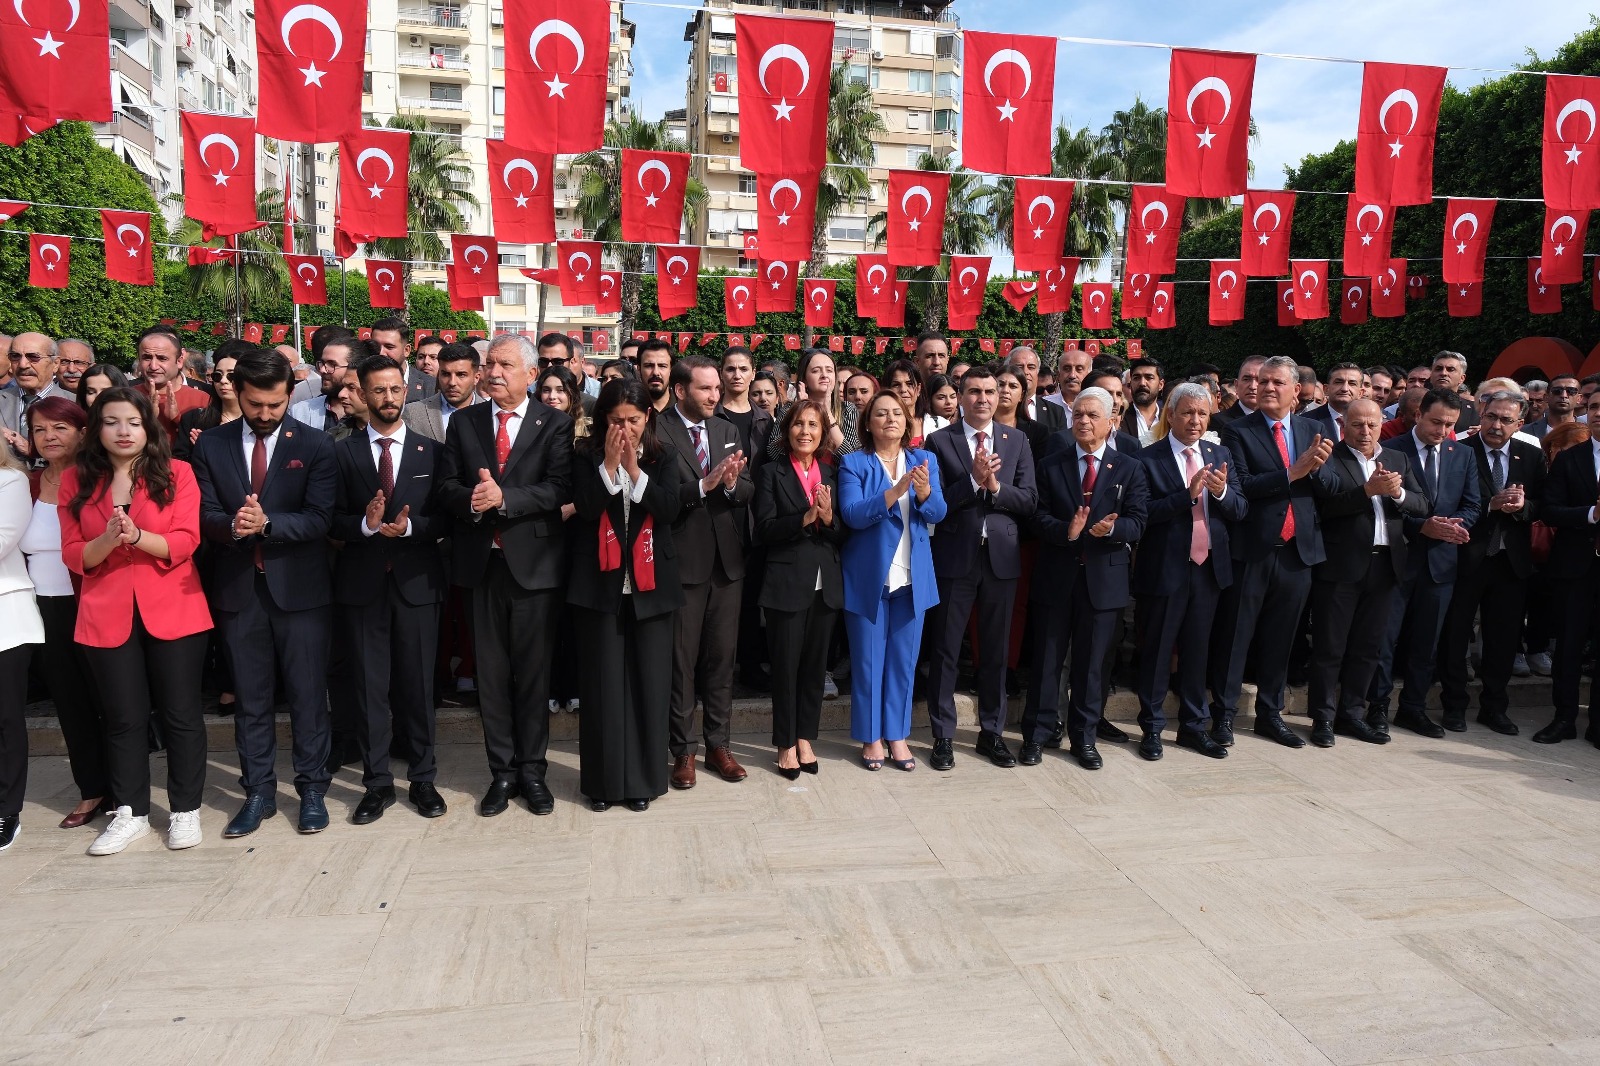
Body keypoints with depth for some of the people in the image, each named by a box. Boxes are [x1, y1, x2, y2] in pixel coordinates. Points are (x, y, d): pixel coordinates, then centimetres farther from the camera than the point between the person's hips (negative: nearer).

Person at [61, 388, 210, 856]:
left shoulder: (177, 473, -2)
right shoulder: (76, 480, 5)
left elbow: (185, 543, -9)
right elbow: (73, 556, 2)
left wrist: (137, 536, -25)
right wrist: (106, 541, -18)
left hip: (173, 610, -2)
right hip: (107, 614, 2)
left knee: (180, 712, 4)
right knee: (124, 717, 10)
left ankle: (185, 810, 16)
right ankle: (130, 812, 22)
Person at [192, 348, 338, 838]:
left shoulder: (315, 445, -3)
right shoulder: (210, 445, 5)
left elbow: (318, 519, -10)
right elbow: (205, 515, 0)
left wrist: (266, 523, -25)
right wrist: (232, 525, -22)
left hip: (299, 587, -2)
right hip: (238, 589, 3)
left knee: (308, 695, 5)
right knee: (250, 698, 12)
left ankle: (312, 789, 18)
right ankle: (258, 792, 24)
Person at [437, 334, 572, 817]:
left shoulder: (554, 423, 0)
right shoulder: (464, 421, 10)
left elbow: (559, 489, -11)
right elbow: (447, 487, 5)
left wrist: (503, 497, -22)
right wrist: (471, 500, -16)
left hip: (534, 562, -3)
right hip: (482, 561, 3)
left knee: (533, 672, 6)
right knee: (491, 672, 9)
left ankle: (532, 769, 20)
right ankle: (502, 772, 22)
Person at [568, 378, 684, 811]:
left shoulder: (663, 459, 5)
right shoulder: (588, 457, 2)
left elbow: (670, 508, -8)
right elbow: (585, 507, -11)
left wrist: (634, 471, -14)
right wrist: (610, 464, -15)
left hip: (650, 584, 1)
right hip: (601, 582, -1)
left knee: (648, 682, 5)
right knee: (602, 683, 3)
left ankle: (643, 777, 18)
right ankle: (603, 779, 17)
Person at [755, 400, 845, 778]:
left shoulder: (831, 475, 11)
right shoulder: (772, 473, 0)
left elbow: (843, 533, 8)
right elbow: (764, 529, -11)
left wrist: (829, 518, -13)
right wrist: (805, 518, -22)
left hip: (826, 586, 4)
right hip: (787, 583, -4)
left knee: (815, 664, 11)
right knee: (785, 666, 3)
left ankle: (805, 738, 23)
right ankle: (785, 744, 15)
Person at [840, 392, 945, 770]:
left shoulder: (925, 460, 6)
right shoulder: (853, 463, -3)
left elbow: (937, 514, -3)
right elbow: (852, 515, -16)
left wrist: (924, 491, -25)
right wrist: (895, 491, -28)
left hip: (913, 577, 3)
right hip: (868, 577, -3)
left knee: (903, 661, 9)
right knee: (868, 662, 5)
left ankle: (897, 735, 21)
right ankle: (872, 737, 17)